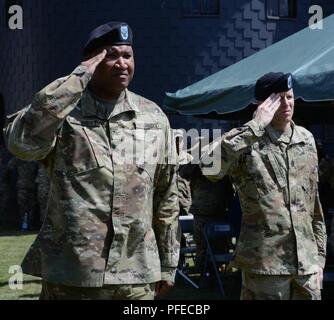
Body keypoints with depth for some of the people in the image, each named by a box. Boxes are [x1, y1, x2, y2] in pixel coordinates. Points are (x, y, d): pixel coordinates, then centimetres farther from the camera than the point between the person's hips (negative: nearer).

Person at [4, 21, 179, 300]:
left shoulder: (154, 117, 9)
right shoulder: (62, 112, -3)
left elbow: (166, 197, 14)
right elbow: (22, 143, -25)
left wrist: (168, 264, 14)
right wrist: (77, 78, -20)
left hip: (137, 276, 3)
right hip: (71, 274, -3)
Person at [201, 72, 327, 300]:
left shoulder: (307, 140, 11)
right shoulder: (248, 142, -6)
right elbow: (209, 167, -27)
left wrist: (320, 257, 14)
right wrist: (256, 125, -21)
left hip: (307, 264, 5)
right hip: (265, 263, -5)